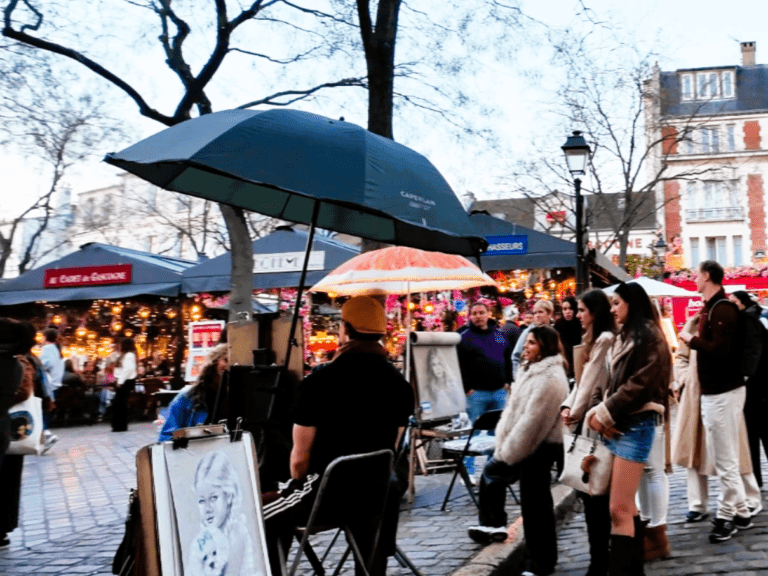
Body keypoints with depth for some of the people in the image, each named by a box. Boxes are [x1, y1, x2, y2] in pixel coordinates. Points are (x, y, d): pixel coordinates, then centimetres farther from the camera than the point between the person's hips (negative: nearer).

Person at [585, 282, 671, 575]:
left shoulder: (648, 336, -6)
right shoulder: (623, 338, 20)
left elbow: (640, 384, -15)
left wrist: (604, 414, -12)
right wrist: (602, 413, -2)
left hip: (635, 426, -8)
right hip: (617, 426, 8)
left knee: (619, 509, -9)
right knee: (627, 506, 12)